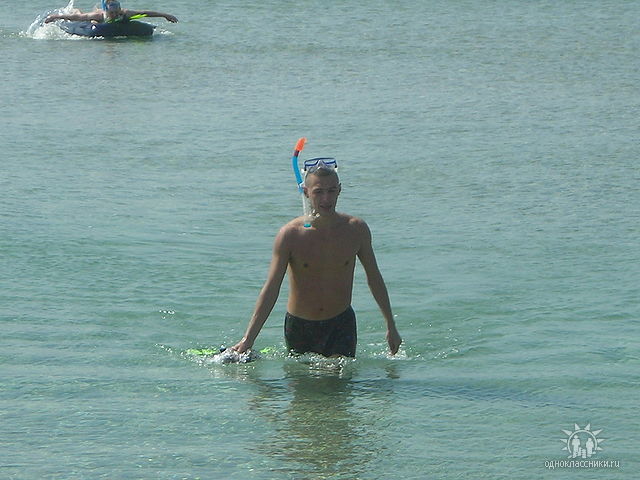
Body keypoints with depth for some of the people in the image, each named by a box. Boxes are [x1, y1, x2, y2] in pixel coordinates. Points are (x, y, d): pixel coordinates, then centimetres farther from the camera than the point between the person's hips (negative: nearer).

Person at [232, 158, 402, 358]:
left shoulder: (356, 229, -5)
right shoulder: (290, 235, -12)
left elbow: (374, 278, 8)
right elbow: (271, 289, -12)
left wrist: (391, 326, 12)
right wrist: (248, 339, -19)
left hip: (341, 324, 1)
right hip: (300, 326, 0)